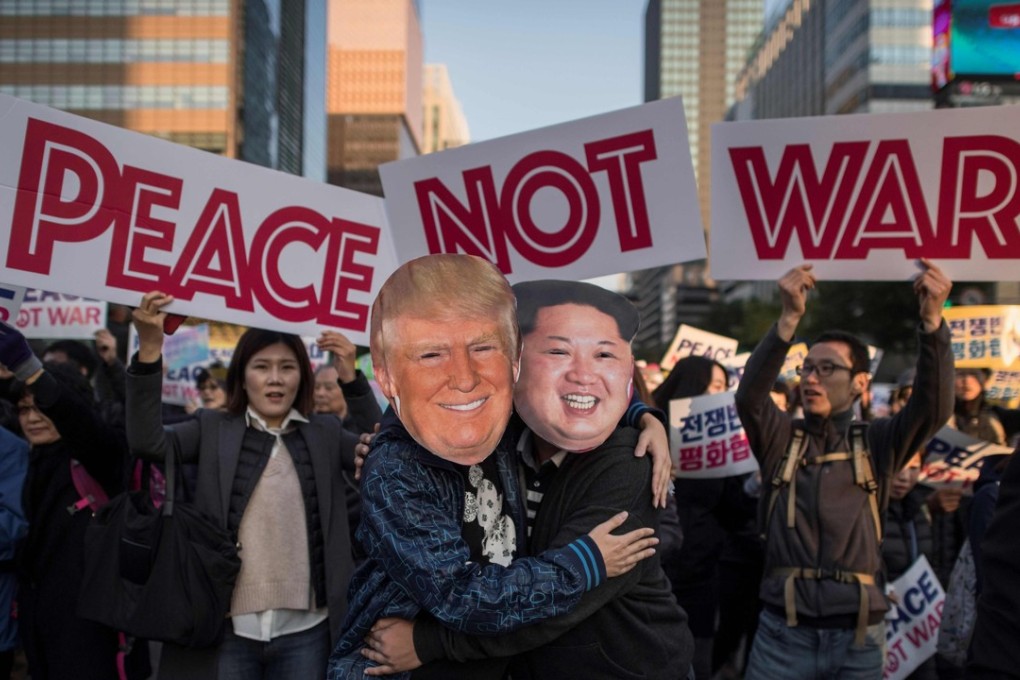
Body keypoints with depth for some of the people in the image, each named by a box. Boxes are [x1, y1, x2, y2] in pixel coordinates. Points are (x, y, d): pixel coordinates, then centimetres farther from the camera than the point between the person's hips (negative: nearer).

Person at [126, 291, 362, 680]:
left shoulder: (325, 433, 9)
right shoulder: (214, 429, 5)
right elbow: (147, 443, -10)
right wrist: (150, 348, -21)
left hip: (305, 632, 1)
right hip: (228, 630, -1)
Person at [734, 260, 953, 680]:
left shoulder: (877, 443, 6)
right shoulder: (780, 438, 5)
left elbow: (933, 407, -10)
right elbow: (749, 395, -13)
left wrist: (933, 320, -25)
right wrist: (789, 319, -27)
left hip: (858, 635, 0)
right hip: (783, 631, 0)